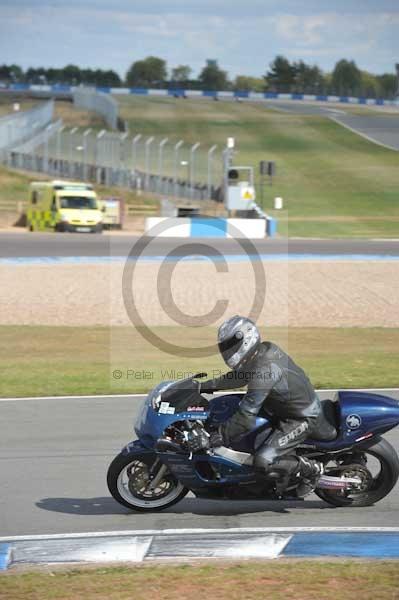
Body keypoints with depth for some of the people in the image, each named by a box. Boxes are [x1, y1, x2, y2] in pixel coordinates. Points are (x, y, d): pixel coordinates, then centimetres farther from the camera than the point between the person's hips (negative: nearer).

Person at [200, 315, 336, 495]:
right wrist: (208, 385, 11)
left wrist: (222, 436, -21)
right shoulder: (265, 350, -2)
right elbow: (241, 376, 17)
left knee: (264, 461, -20)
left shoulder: (264, 369, -30)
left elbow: (247, 413, -28)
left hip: (303, 418, -9)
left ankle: (312, 468, 2)